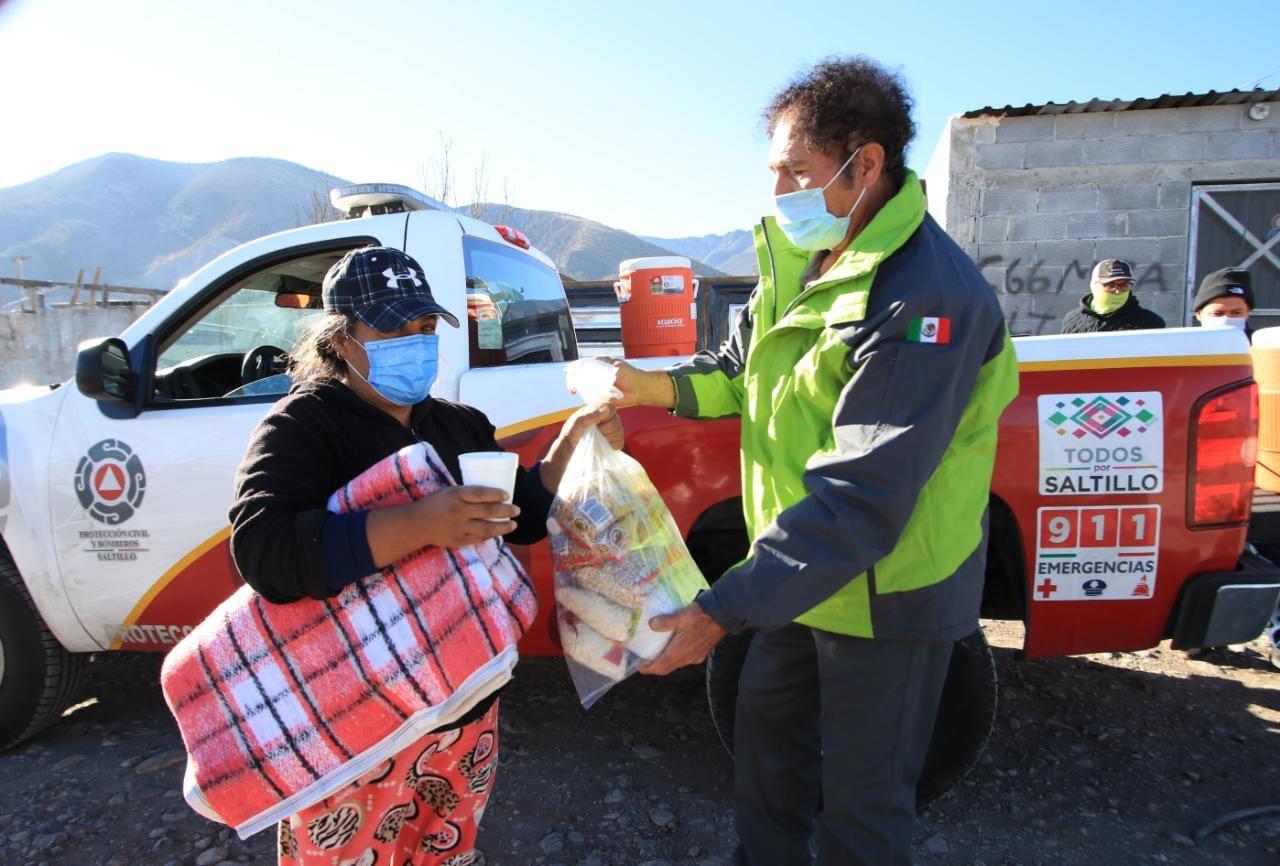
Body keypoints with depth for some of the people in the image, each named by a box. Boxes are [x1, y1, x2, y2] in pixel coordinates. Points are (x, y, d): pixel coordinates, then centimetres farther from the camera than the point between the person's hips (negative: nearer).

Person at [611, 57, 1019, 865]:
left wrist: (721, 611, -34)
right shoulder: (801, 260, 1)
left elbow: (862, 498, -33)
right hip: (800, 571, 8)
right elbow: (746, 370, 12)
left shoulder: (930, 298, -28)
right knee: (768, 732, 25)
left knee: (860, 799, 12)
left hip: (887, 593, -8)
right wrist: (655, 385, -7)